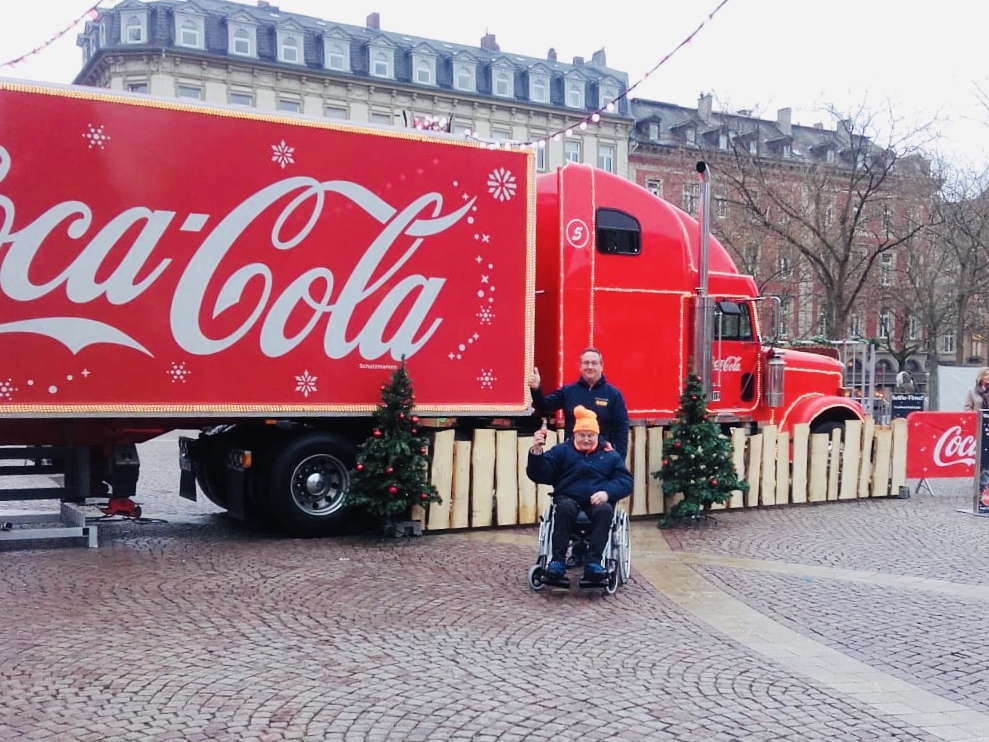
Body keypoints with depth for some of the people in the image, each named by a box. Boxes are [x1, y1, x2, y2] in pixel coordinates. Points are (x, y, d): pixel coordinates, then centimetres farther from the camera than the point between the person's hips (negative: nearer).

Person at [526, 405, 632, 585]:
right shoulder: (562, 450, 17)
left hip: (599, 500, 1)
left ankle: (593, 562, -38)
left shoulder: (610, 455, 20)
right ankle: (557, 560, -35)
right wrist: (536, 452, -15)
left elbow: (625, 481, 7)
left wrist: (607, 492, -14)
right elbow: (540, 475, 5)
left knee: (605, 510, -34)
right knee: (564, 508, -36)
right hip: (569, 498, -1)